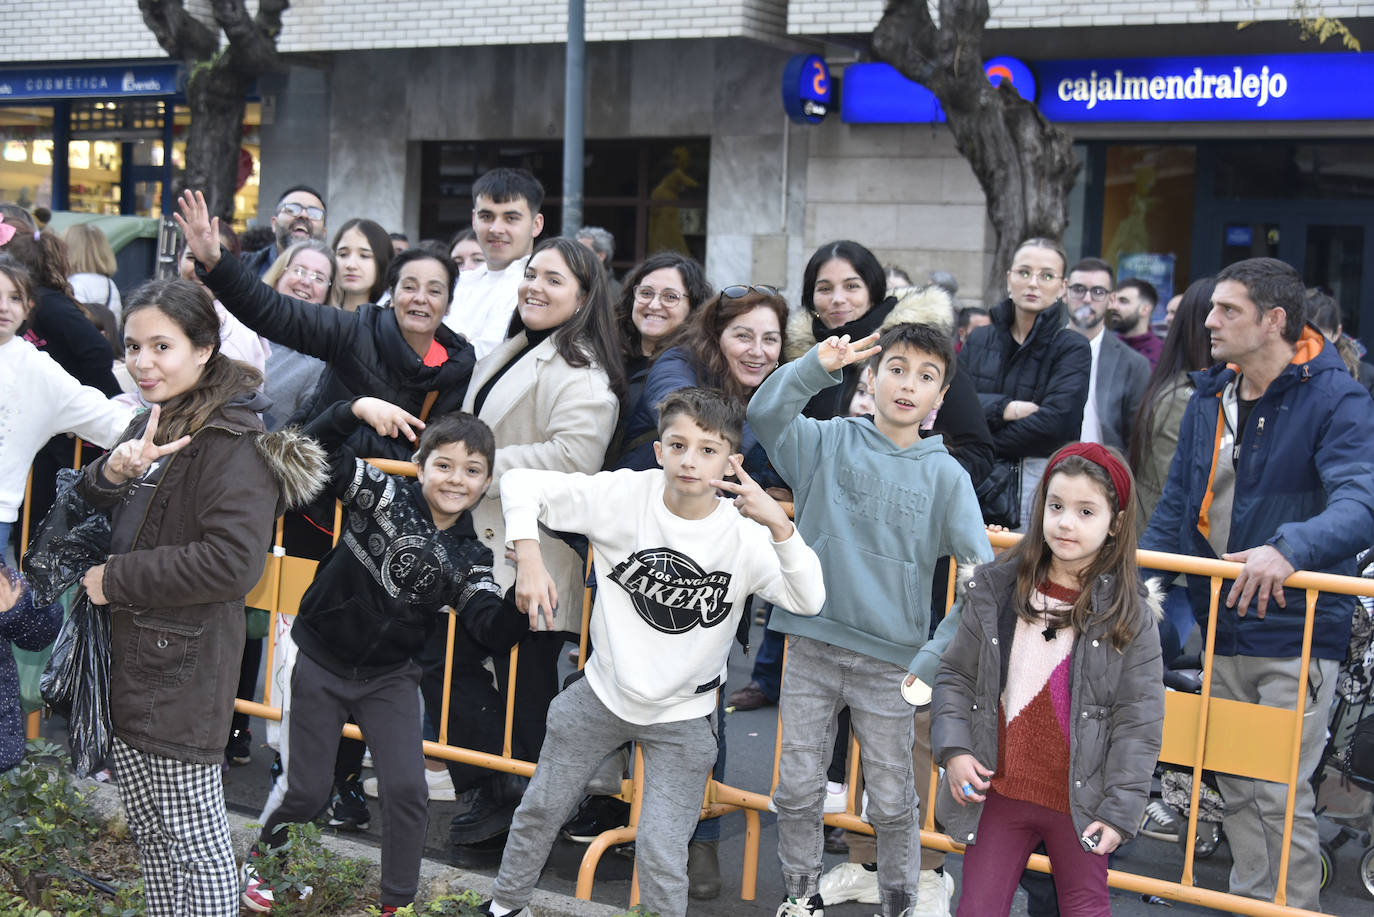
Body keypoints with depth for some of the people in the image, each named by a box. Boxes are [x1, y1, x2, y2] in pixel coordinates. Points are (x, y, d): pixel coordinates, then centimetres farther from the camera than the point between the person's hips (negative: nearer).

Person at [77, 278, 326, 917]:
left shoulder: (234, 443, -17)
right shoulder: (149, 427, 12)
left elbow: (233, 562, -26)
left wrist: (115, 580, -17)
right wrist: (111, 472, -10)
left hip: (184, 666, -9)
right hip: (124, 657, 9)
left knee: (193, 838, -2)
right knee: (148, 829, 18)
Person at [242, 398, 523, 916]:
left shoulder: (468, 558, -5)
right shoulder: (384, 498, -13)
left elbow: (494, 627, -17)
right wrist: (359, 409, -39)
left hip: (389, 678, 3)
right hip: (321, 665, -2)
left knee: (407, 790, -6)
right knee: (307, 793, 7)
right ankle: (262, 862, 37)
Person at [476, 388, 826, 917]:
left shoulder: (746, 535, -19)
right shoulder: (623, 495, -16)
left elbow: (810, 601, -32)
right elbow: (522, 485, -9)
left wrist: (778, 524, -45)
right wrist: (528, 559, -24)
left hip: (681, 717, -2)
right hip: (603, 693, 2)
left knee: (660, 854, -6)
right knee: (540, 809, 18)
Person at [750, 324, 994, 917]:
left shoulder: (945, 475, -1)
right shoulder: (829, 442, 1)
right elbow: (763, 414, -18)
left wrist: (934, 659, -13)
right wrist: (817, 366, -32)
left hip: (890, 661, 0)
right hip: (812, 647, 1)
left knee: (892, 802, 9)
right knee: (797, 789, 9)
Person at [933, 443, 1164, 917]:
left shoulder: (1130, 615, -8)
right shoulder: (995, 591, -1)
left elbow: (1139, 723, -7)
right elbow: (956, 676, 6)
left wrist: (1120, 811, -11)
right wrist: (953, 749, -7)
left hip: (1080, 802, -2)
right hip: (998, 793, 2)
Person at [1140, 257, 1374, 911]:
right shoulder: (1210, 398, 9)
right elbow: (1176, 507, 16)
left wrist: (1290, 548, -44)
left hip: (1294, 632, -7)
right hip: (1221, 625, 7)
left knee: (1281, 794, -5)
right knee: (1235, 788, 15)